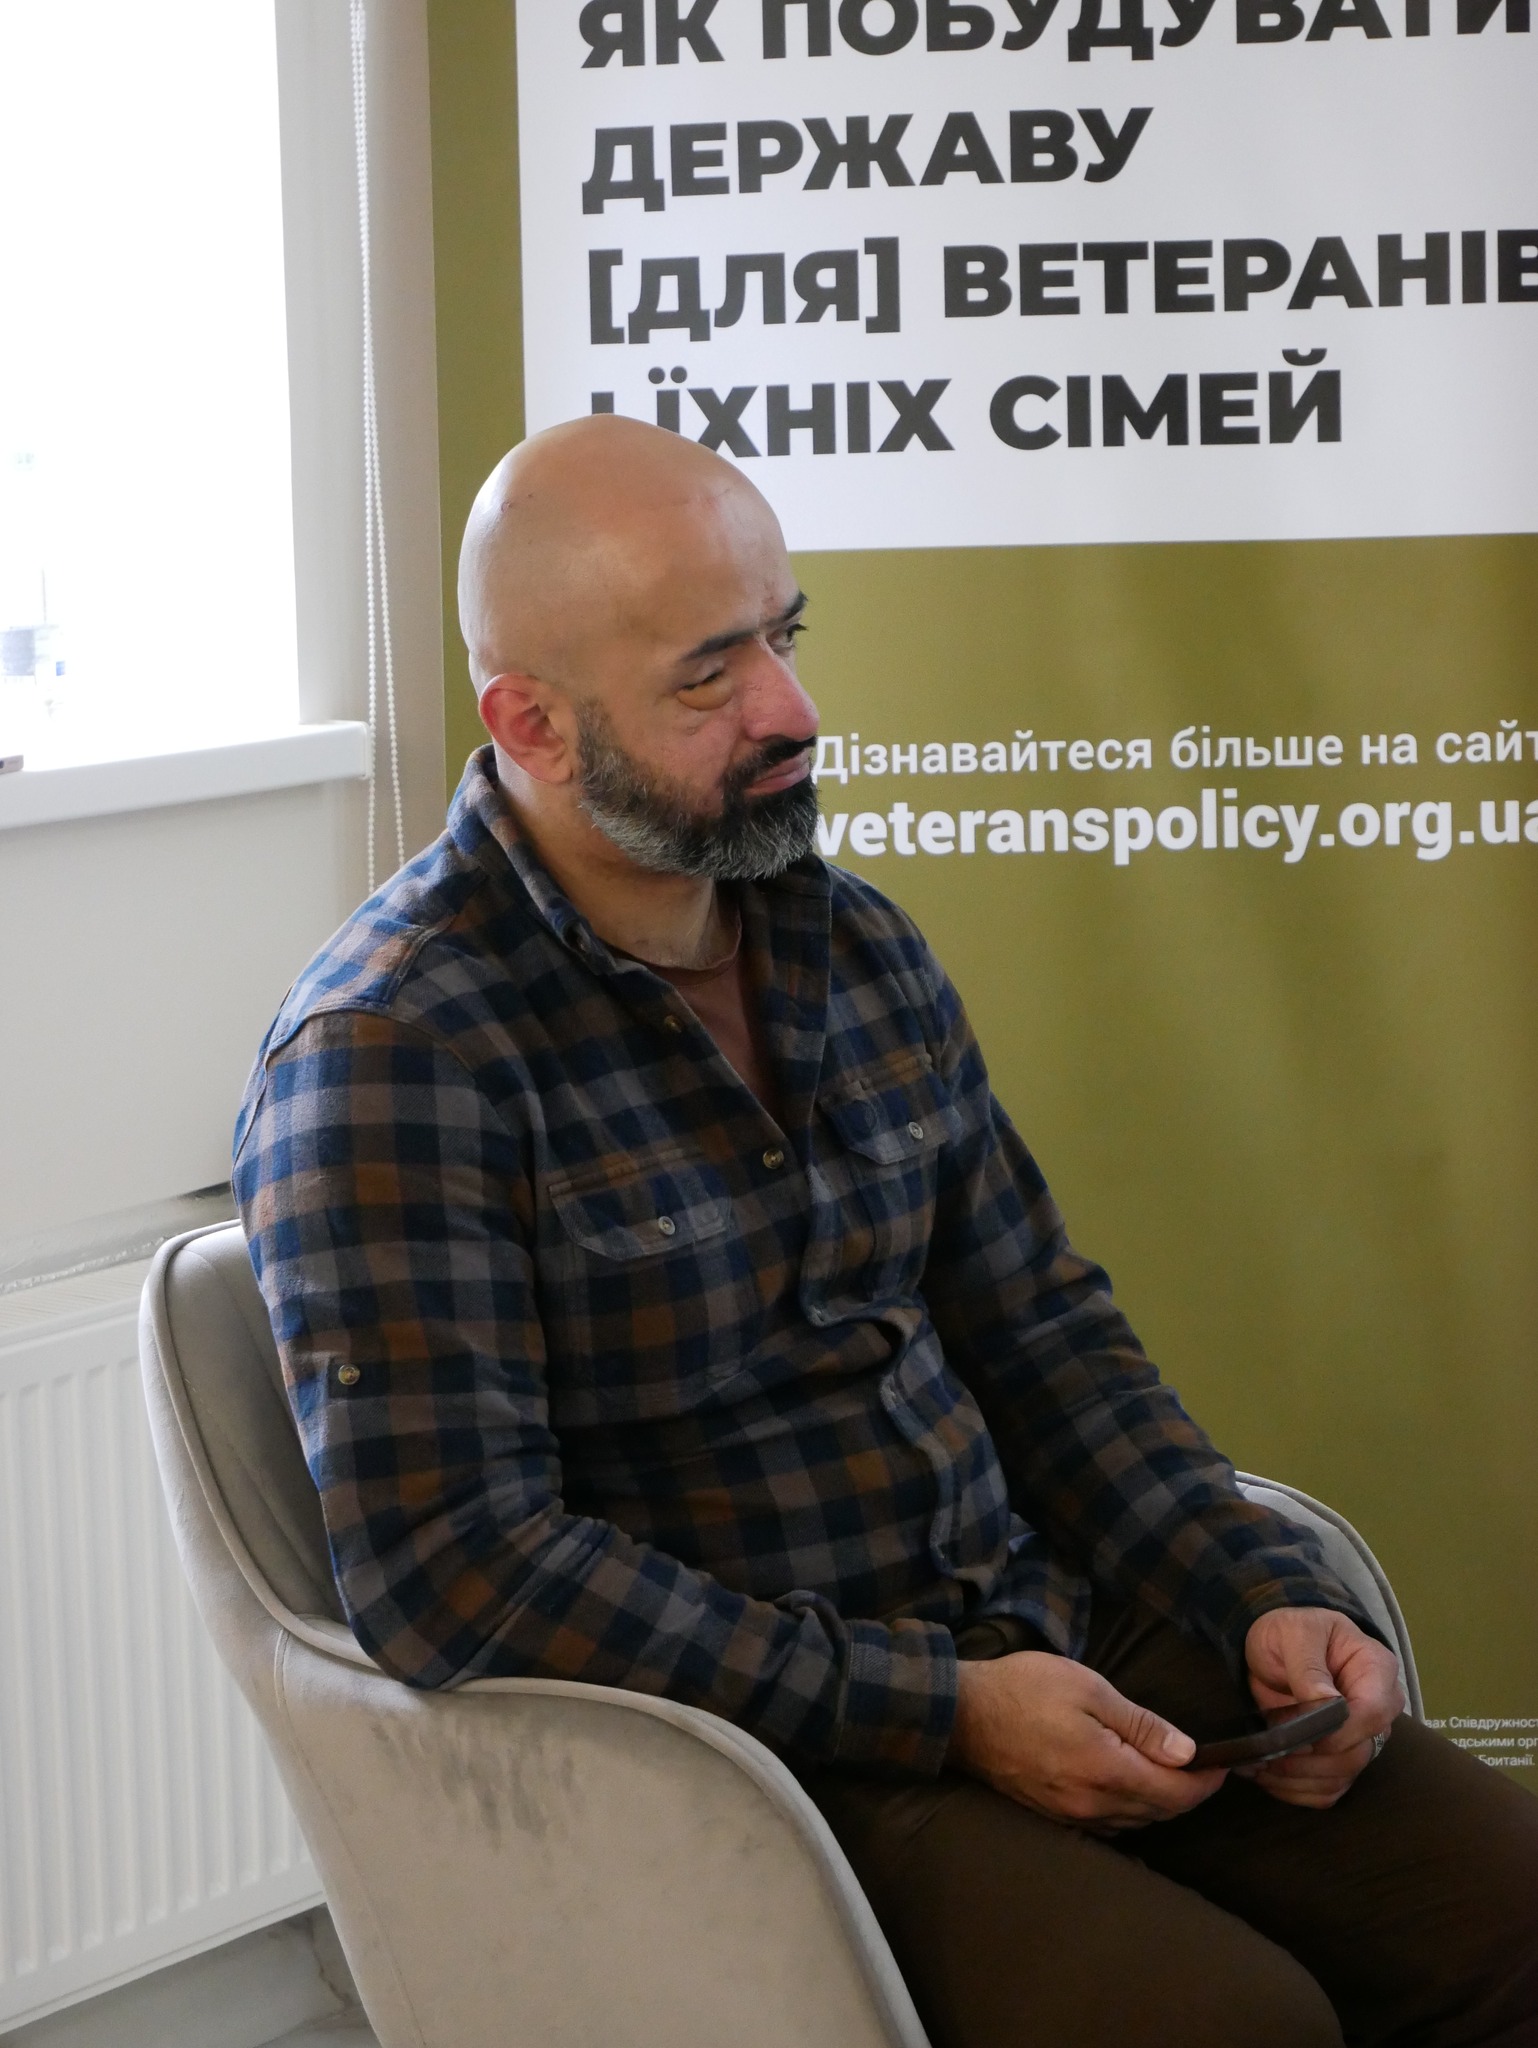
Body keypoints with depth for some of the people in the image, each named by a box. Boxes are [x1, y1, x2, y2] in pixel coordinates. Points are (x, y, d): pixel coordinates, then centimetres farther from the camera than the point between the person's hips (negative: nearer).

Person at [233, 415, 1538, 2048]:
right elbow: (449, 1568, -20)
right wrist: (937, 1712, -20)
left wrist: (1269, 1599, 0)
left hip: (1038, 1638, 7)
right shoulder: (387, 1056, -13)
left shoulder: (856, 946, 10)